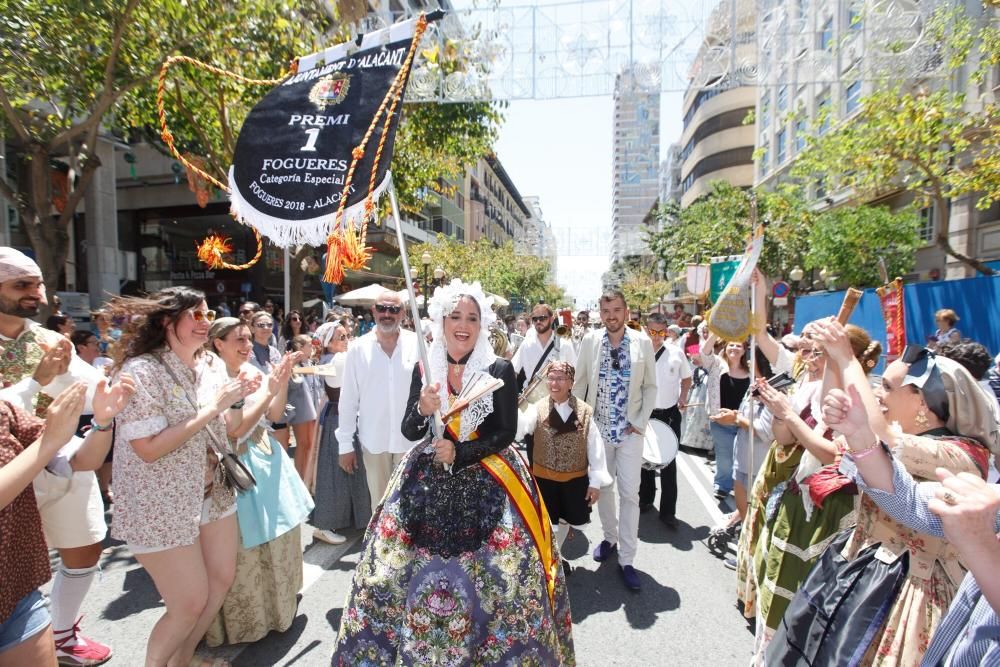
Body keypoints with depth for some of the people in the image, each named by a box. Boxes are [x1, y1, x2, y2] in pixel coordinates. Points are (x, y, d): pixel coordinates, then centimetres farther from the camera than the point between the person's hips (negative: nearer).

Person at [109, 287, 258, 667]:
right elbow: (149, 449, -25)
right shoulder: (141, 371, -19)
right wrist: (212, 406, -25)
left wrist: (239, 398, -9)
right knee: (190, 603, 4)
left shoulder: (207, 367, 1)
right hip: (162, 508, -7)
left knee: (223, 579, 16)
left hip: (211, 494, 7)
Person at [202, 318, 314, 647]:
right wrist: (268, 390, -23)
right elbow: (234, 430, -21)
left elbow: (274, 414, 6)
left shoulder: (252, 370, 3)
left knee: (279, 532, 20)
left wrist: (283, 379, -8)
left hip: (267, 459, 8)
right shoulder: (211, 378, -17)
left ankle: (278, 603, 43)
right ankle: (247, 618, 28)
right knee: (246, 549, 6)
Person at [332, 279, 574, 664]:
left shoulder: (500, 370, -7)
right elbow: (409, 432, 2)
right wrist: (423, 410, -19)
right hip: (428, 482, 3)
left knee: (494, 576, 0)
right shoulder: (425, 369, 1)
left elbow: (506, 433, -7)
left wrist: (460, 453, -16)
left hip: (487, 484, -2)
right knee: (409, 570, 9)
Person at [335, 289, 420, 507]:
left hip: (411, 439, -1)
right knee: (379, 501, 16)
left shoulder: (417, 344, -5)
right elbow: (348, 399, 1)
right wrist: (345, 444, 1)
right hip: (374, 440, 1)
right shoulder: (358, 348, -2)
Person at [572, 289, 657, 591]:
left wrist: (641, 422, -5)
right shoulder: (590, 341, -2)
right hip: (598, 428, 1)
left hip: (630, 430, -1)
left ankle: (627, 560, 13)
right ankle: (610, 537, 36)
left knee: (630, 493, 0)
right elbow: (579, 382, 3)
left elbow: (650, 386, 3)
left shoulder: (643, 343, -3)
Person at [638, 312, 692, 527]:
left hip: (670, 414, 0)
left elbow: (686, 378, 12)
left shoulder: (676, 353, -1)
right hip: (644, 413, 0)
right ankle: (646, 499, 34)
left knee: (668, 462, 4)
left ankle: (668, 511, 13)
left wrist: (683, 397, -6)